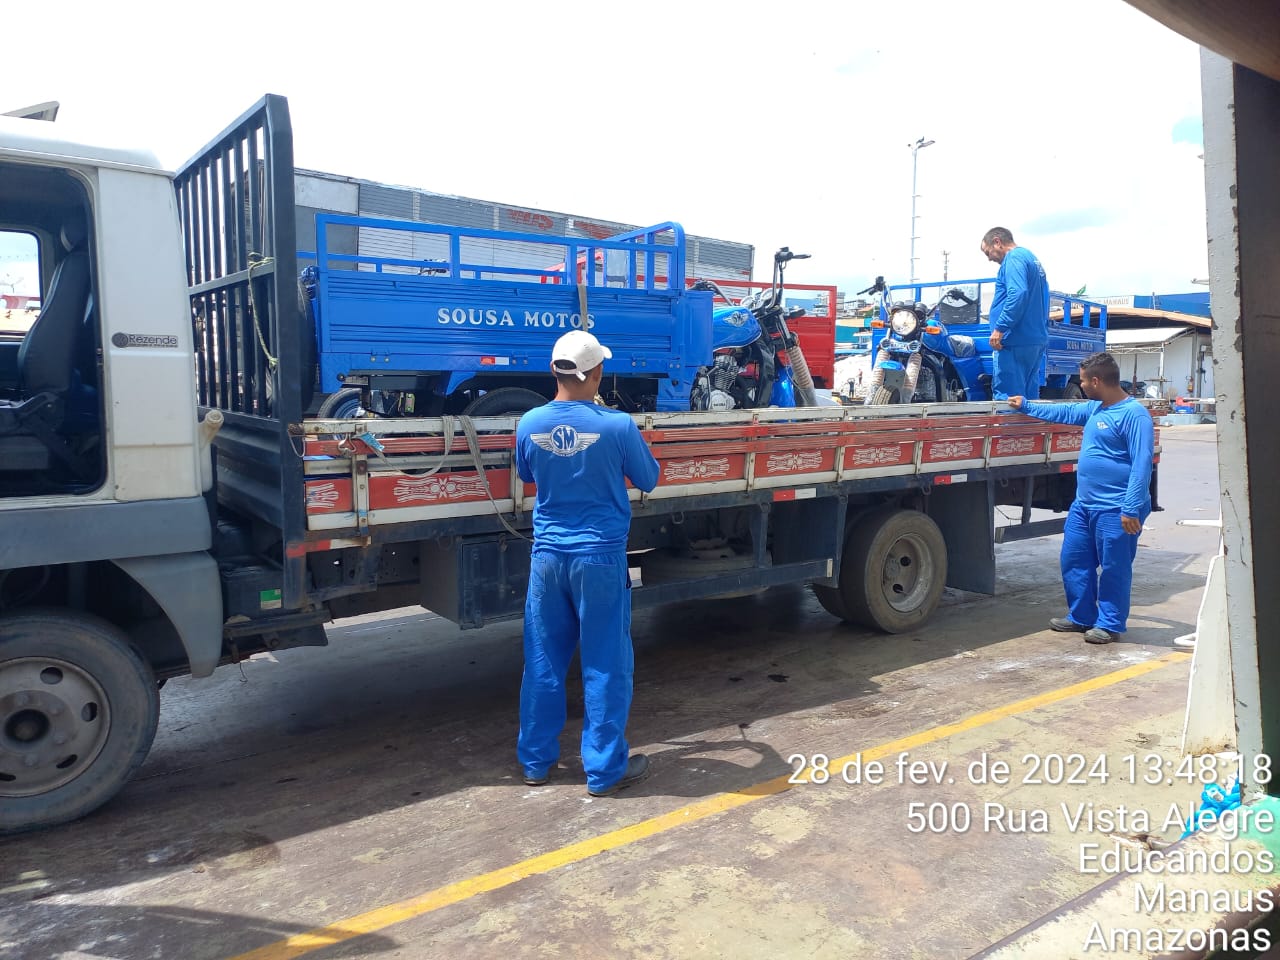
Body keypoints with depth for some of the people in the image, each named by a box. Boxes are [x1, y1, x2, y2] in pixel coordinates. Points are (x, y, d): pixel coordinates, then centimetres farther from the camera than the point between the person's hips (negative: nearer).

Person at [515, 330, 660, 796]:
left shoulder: (530, 424, -3)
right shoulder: (617, 425, -15)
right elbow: (648, 481, 1)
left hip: (547, 555, 4)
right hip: (600, 557, -4)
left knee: (543, 662, 14)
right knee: (605, 665, 7)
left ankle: (536, 760, 26)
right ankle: (605, 769, 16)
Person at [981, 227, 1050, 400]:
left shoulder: (1014, 258, -7)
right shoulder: (1033, 259, 25)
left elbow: (1017, 294, -22)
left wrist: (999, 328, -22)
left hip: (1016, 340, -10)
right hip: (1037, 339, 10)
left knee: (1007, 397, -10)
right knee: (1029, 398, 11)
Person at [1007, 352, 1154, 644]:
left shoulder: (1134, 414, -16)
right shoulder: (1095, 408, 12)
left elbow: (1142, 465, -20)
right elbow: (1065, 412, 32)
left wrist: (1132, 509, -24)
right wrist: (1026, 405, 38)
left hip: (1114, 510, -9)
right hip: (1084, 504, 9)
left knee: (1113, 569, 2)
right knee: (1074, 561, 15)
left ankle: (1110, 624, 14)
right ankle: (1081, 616, 27)